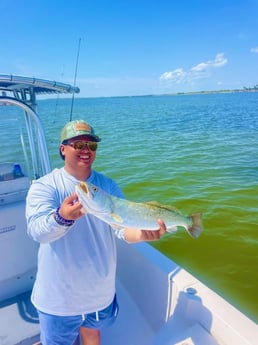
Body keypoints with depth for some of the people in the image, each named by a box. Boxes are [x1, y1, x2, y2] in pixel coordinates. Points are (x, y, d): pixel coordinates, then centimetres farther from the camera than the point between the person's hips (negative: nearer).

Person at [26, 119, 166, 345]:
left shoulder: (109, 186, -5)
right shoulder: (44, 186, -16)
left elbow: (123, 226, -15)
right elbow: (37, 231, -30)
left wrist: (144, 234, -36)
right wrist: (62, 217, -51)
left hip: (100, 290, 3)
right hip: (59, 294, -3)